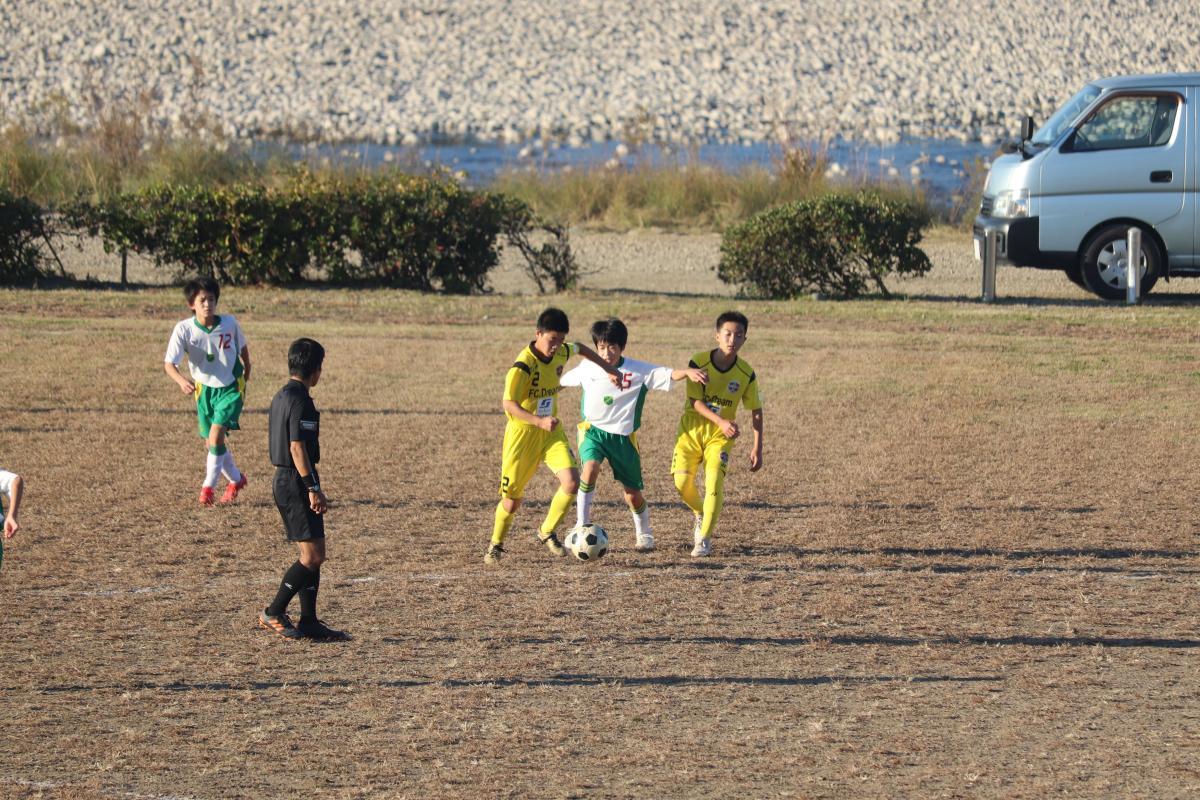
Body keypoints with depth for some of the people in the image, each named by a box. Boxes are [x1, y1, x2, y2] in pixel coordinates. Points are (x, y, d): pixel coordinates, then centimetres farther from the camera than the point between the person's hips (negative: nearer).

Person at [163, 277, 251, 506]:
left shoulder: (229, 323, -16)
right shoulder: (184, 329, -19)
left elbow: (242, 346, 7)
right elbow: (169, 363, -23)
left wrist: (247, 369, 21)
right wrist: (182, 381, -43)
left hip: (231, 387, -2)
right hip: (204, 389, 2)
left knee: (216, 434, -18)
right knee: (211, 442, 9)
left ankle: (208, 487, -5)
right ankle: (236, 480, 34)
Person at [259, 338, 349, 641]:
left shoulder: (281, 396, 13)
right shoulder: (300, 401, -16)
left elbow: (270, 437, 22)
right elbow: (297, 447, -22)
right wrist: (314, 488, -21)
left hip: (283, 480, 10)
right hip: (297, 482, -10)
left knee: (311, 555, 12)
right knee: (313, 555, -8)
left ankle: (309, 621, 12)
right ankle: (274, 613, -5)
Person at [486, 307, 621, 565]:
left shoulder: (562, 353, -3)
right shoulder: (523, 366, -24)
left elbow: (581, 349, 22)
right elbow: (508, 404, -28)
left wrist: (608, 369, 24)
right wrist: (540, 422, -39)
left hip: (551, 431, 5)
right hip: (523, 433, -5)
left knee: (571, 481, -15)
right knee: (513, 498, 3)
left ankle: (547, 533, 6)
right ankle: (496, 546, 27)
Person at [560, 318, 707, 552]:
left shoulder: (638, 371, -10)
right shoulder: (587, 368, -3)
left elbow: (668, 374, -23)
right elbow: (562, 381, 17)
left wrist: (687, 372, -42)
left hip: (623, 435, 0)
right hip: (593, 430, 0)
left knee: (633, 493, 6)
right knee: (591, 467, -30)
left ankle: (644, 534, 34)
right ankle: (582, 526, -21)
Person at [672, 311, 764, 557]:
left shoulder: (746, 374, -9)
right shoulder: (699, 362, -14)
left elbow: (756, 410, 1)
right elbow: (695, 401, -17)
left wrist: (757, 447, -2)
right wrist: (721, 421, -31)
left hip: (721, 436, 0)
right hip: (692, 431, 0)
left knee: (714, 483, -15)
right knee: (682, 481, -7)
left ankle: (705, 539, -3)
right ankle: (701, 514, 27)